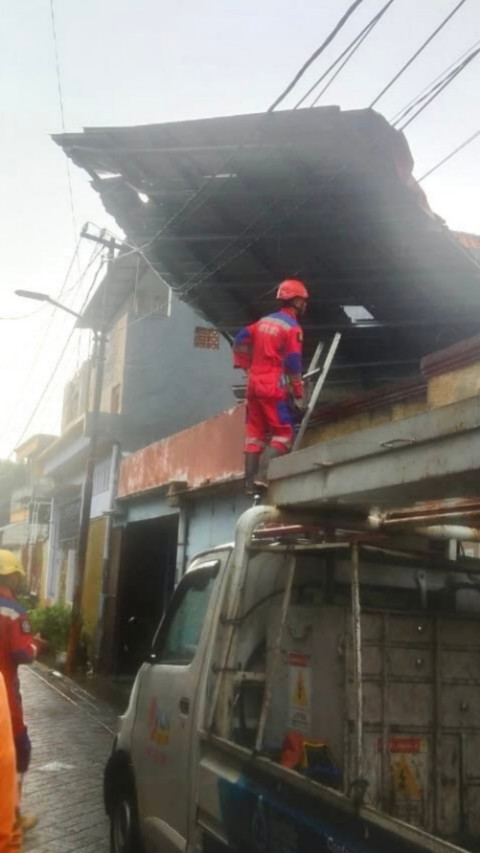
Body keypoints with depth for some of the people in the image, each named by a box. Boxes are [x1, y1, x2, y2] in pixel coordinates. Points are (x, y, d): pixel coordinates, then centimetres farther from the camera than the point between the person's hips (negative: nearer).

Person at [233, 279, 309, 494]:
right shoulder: (292, 327, -8)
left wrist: (247, 366, 24)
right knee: (284, 433, -3)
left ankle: (250, 481, 8)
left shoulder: (264, 321, 14)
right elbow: (293, 363, -15)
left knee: (255, 434, 10)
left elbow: (240, 340, 18)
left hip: (255, 384, 7)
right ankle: (263, 476, -18)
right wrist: (298, 395, -12)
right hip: (274, 387, -7)